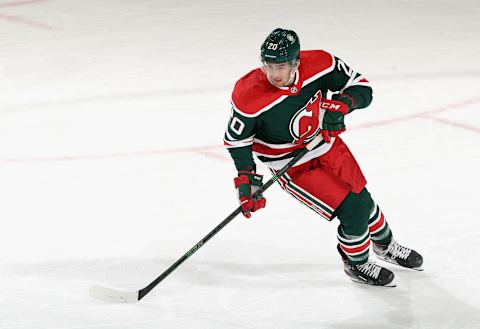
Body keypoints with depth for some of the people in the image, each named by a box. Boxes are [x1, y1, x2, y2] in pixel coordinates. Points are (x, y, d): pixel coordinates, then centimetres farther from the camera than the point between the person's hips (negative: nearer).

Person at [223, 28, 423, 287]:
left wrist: (342, 102, -31)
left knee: (362, 198, 19)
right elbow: (236, 138, -14)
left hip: (327, 145, 4)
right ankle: (356, 263, 21)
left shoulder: (319, 64, -24)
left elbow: (361, 87, -11)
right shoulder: (250, 96, -30)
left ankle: (385, 245, 50)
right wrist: (247, 179, -17)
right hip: (292, 165, -4)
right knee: (352, 210, -9)